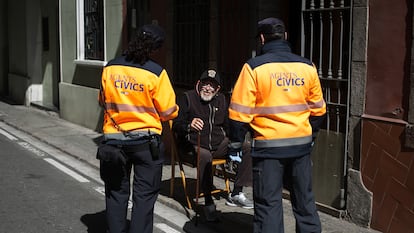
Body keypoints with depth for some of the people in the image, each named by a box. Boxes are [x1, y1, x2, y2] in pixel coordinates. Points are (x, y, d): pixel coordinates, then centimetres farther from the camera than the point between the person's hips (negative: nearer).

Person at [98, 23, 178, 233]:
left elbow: (103, 101, 11)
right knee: (144, 195, 6)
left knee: (116, 193, 15)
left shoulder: (110, 68, -2)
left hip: (114, 139, 3)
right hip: (146, 140, -3)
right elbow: (168, 112, -8)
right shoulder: (156, 72, -13)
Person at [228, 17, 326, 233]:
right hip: (301, 144, 4)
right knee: (304, 201, 16)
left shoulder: (254, 67, -8)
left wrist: (235, 146, -1)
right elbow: (318, 110, 11)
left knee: (268, 204, 2)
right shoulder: (307, 67, 4)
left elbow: (240, 112, -10)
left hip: (268, 146, -4)